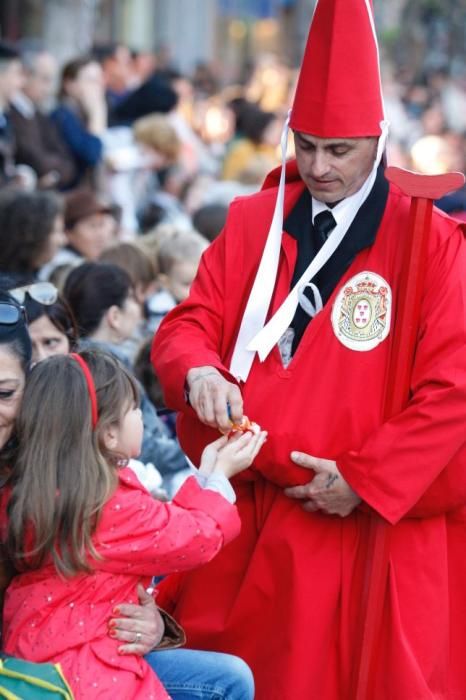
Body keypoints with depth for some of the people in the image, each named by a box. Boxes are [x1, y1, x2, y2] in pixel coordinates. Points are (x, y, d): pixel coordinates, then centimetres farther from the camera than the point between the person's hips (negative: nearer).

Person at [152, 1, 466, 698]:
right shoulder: (252, 223, 7)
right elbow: (188, 324, 6)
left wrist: (364, 480, -14)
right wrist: (199, 372, -18)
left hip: (376, 524, -3)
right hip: (252, 520, 4)